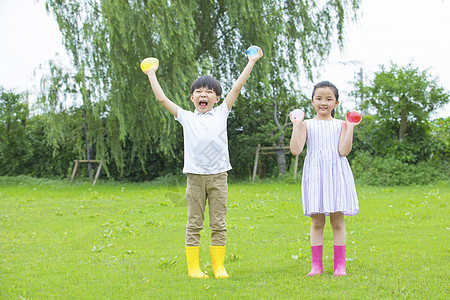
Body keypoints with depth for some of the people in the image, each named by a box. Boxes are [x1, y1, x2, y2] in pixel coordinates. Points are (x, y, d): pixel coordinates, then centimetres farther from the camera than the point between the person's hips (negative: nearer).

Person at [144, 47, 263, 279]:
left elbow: (236, 88, 10)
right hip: (195, 176, 0)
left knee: (218, 224, 3)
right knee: (194, 224, 2)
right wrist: (151, 74, 15)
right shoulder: (186, 117, 9)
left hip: (218, 176, 1)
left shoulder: (221, 113, 10)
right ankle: (193, 267, 7)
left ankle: (219, 266, 10)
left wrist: (251, 62, 10)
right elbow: (162, 98, 9)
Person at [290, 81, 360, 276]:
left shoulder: (340, 124, 7)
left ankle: (340, 265, 7)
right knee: (316, 222, 1)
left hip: (336, 174, 0)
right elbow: (296, 150, -5)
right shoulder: (307, 125, 6)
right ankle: (316, 265, 8)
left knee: (338, 221, 1)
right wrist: (296, 126, -8)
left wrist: (350, 128, -9)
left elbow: (343, 151, -6)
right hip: (315, 175, 0)